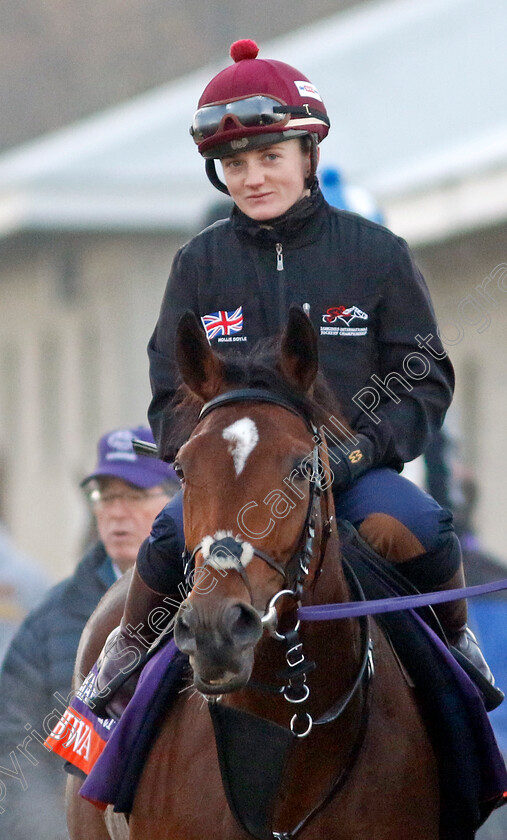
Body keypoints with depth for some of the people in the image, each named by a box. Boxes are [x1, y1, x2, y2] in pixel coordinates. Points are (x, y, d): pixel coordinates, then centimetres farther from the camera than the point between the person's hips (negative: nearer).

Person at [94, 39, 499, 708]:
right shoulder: (200, 263, 6)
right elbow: (171, 397, 9)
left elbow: (427, 381, 3)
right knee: (178, 534, -31)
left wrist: (359, 448, -14)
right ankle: (128, 655, -1)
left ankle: (455, 644, 0)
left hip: (354, 469, -1)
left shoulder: (376, 253, 2)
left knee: (417, 529, -32)